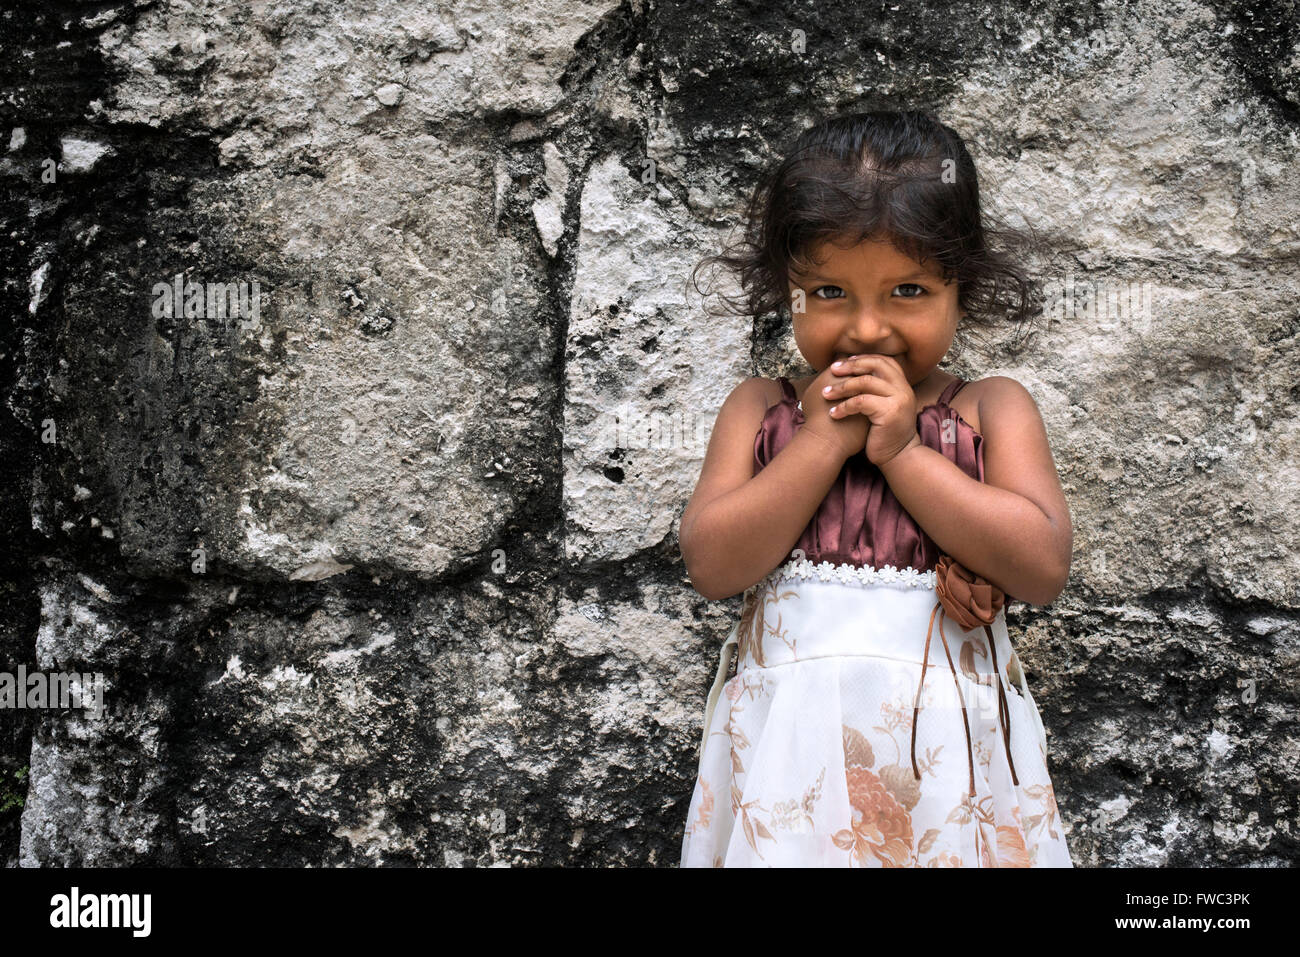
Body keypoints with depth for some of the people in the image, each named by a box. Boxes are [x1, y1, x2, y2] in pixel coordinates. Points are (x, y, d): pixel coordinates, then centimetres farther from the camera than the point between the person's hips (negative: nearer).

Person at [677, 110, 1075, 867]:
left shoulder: (992, 408, 3)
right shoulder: (761, 408, 5)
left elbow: (1045, 567, -9)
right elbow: (713, 565, -7)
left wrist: (903, 450, -13)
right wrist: (827, 439, -11)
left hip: (949, 742, 0)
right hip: (791, 742, 1)